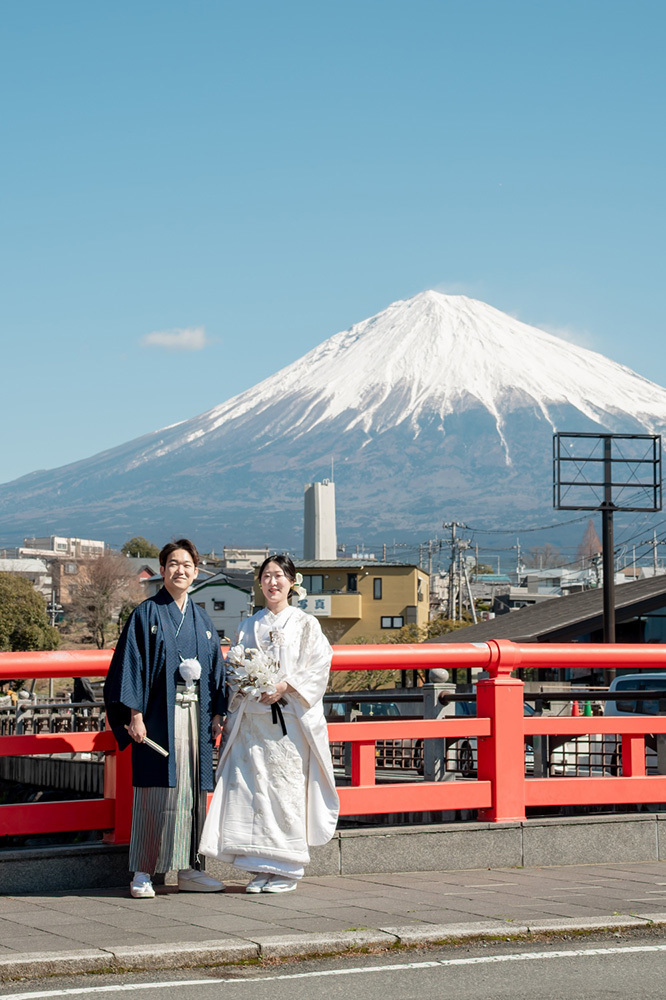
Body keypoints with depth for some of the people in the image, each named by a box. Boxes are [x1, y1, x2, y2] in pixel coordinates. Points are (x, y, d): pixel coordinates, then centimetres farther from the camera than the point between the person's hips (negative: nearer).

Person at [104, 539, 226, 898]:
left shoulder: (201, 619, 14)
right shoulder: (146, 614, -2)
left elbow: (215, 667, 18)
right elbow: (131, 664, -7)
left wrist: (217, 712, 9)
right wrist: (135, 714, -15)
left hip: (195, 716, 5)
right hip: (159, 716, -5)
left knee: (192, 790, 6)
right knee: (155, 791, -6)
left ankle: (188, 869, 13)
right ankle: (142, 873, -1)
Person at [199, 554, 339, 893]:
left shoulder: (305, 624, 6)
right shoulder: (249, 626, 16)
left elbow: (318, 668, -3)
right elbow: (233, 672, 16)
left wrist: (285, 686, -15)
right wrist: (241, 687, -4)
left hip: (290, 719, -3)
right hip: (252, 719, 3)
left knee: (287, 790, -6)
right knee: (253, 789, -3)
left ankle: (286, 869, 1)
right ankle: (261, 868, 3)